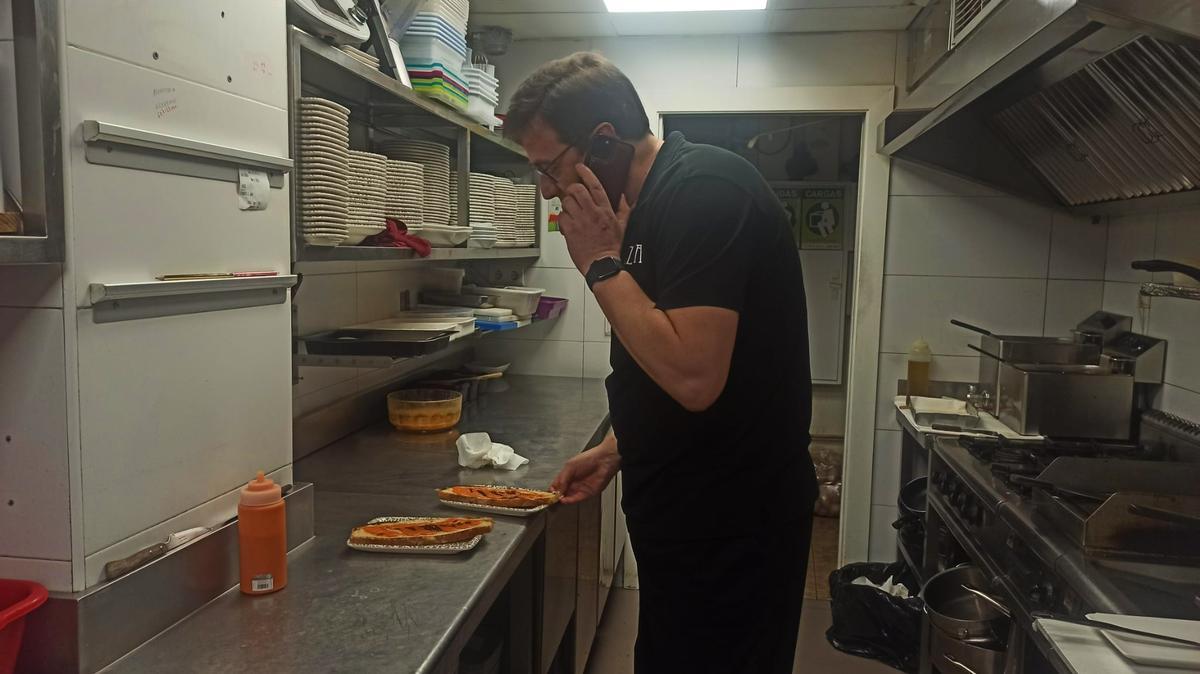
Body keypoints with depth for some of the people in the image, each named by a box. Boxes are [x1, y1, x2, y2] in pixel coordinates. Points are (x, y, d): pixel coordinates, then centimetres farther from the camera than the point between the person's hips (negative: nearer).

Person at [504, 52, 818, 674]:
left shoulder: (705, 191, -21)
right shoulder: (656, 199, 10)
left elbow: (693, 378, -30)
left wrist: (600, 263, -20)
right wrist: (616, 450, 10)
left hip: (729, 527, -9)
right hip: (688, 517, 9)